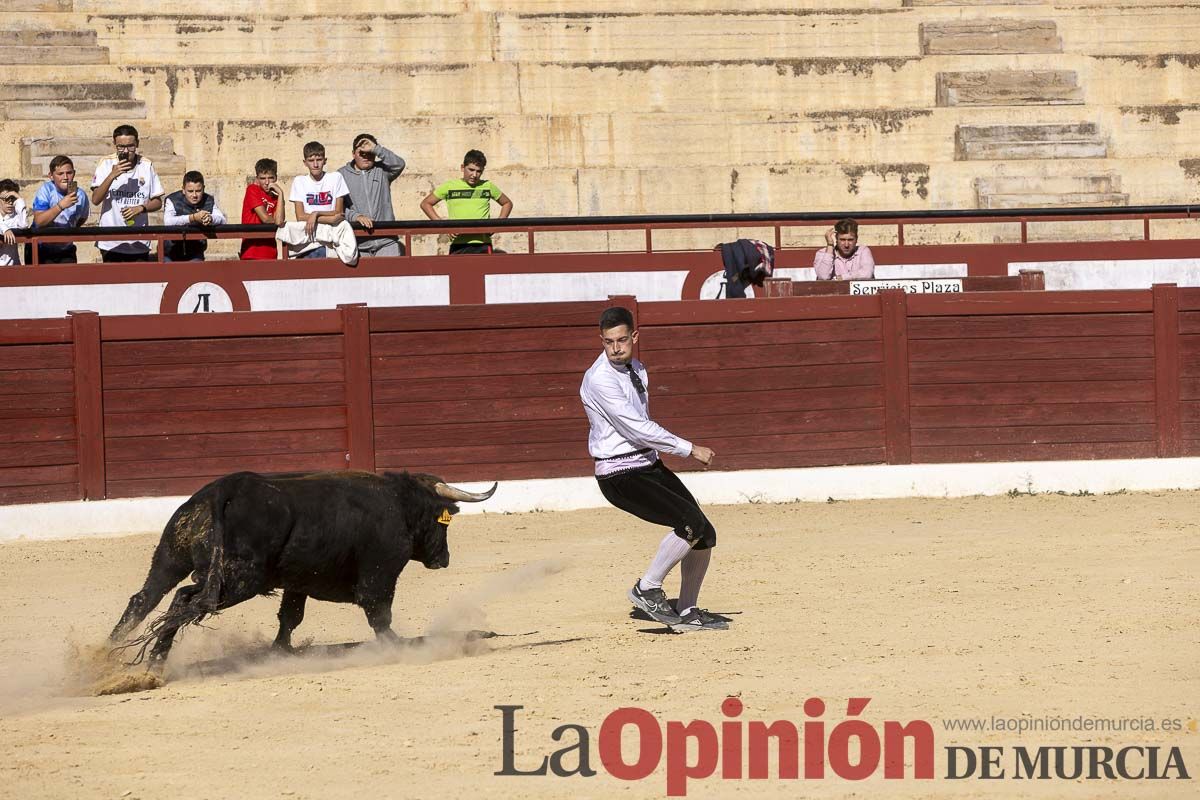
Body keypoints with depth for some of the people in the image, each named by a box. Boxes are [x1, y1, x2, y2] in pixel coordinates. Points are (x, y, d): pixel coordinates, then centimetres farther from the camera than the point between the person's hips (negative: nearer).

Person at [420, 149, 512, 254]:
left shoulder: (488, 186, 8)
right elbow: (425, 204, 12)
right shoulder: (450, 186, 5)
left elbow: (507, 203, 23)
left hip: (482, 245, 0)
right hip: (457, 244, 0)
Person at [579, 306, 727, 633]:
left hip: (650, 465, 9)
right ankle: (646, 590, -9)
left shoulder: (637, 369, 11)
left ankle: (687, 611, 16)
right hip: (620, 475, -9)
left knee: (704, 535, 4)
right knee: (692, 523, -22)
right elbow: (636, 428, -22)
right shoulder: (600, 378, -18)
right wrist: (690, 449, -18)